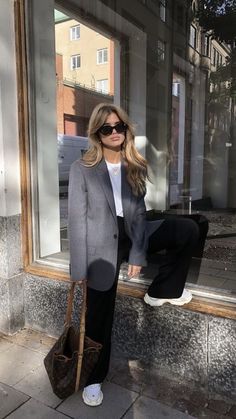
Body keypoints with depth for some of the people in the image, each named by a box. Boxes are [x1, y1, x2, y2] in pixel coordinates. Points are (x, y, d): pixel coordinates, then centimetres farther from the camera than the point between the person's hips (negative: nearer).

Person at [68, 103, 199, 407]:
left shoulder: (136, 168, 1)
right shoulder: (82, 168, -10)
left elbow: (139, 213, -1)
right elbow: (77, 218, -12)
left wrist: (138, 254, -9)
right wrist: (79, 267, -13)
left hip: (131, 236, 4)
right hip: (101, 247, -3)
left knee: (188, 230, -11)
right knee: (99, 316, 5)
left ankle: (160, 291, 7)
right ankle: (94, 378, 32)